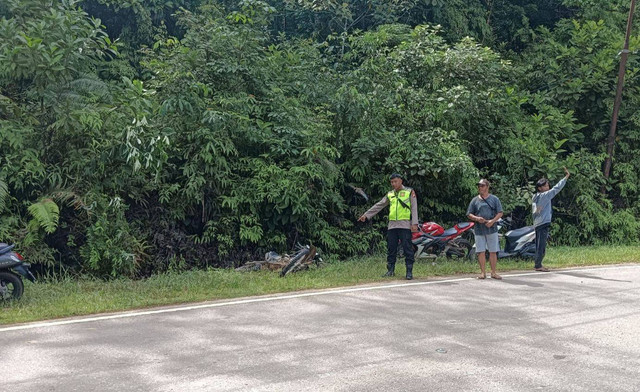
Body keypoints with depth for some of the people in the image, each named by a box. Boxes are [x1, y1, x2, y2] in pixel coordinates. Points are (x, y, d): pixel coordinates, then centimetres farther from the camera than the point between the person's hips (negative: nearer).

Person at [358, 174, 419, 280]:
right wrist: (366, 215, 15)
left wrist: (414, 223, -11)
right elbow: (378, 205, 19)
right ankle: (390, 270, 14)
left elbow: (414, 208, -1)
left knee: (407, 249, -5)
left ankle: (409, 271, 0)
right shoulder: (390, 194, 16)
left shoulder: (409, 192, 3)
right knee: (391, 249, 6)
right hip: (392, 225, 5)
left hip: (405, 225, -5)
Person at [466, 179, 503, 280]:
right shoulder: (475, 200, 9)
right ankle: (483, 272, 8)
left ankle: (493, 272, 11)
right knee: (481, 251, 0)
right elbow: (469, 214, 9)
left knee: (493, 251, 2)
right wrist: (477, 218, -11)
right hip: (479, 230, 1)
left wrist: (493, 221, -14)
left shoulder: (494, 199, 6)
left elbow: (500, 213, 3)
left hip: (492, 229, -1)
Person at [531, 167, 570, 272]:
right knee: (542, 245, -6)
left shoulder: (535, 197, 14)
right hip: (543, 223, -9)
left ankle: (538, 264, 16)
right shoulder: (544, 195, -10)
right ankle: (538, 265, -4)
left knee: (539, 245, 12)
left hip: (537, 224, 9)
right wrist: (566, 177, -6)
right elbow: (556, 188, -10)